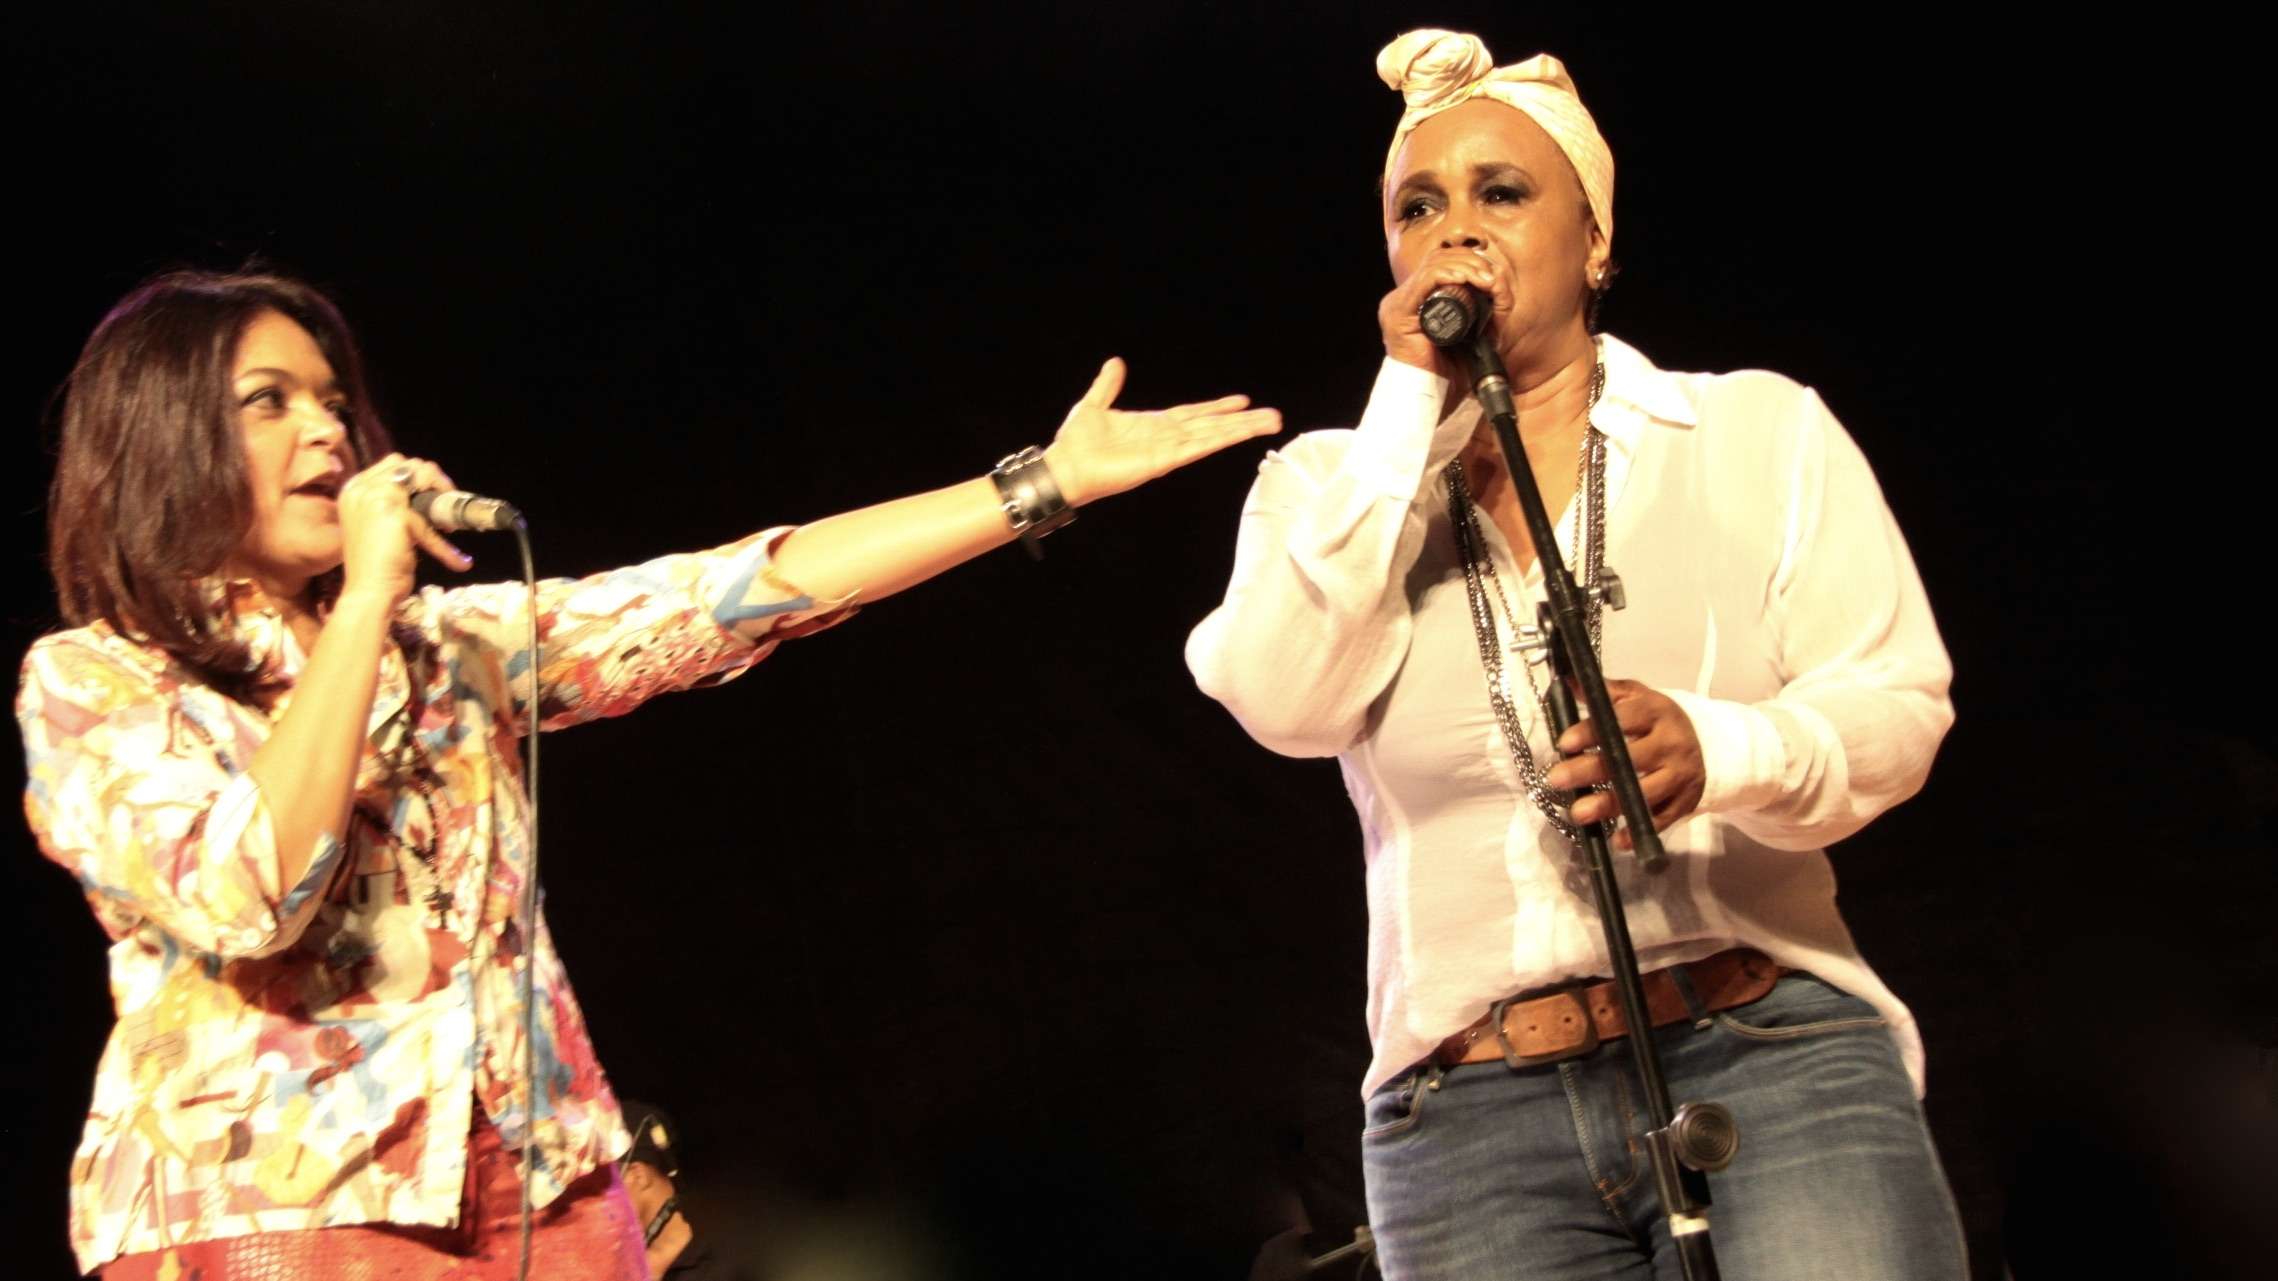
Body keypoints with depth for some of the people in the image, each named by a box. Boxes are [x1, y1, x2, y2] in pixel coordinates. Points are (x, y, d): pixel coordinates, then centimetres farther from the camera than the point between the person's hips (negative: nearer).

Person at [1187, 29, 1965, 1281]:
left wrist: (1724, 753, -21)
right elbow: (1288, 701, -6)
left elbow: (1894, 708, 0)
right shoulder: (1334, 485, 13)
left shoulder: (1760, 430, 10)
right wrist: (1408, 406, -5)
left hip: (1772, 1050, -1)